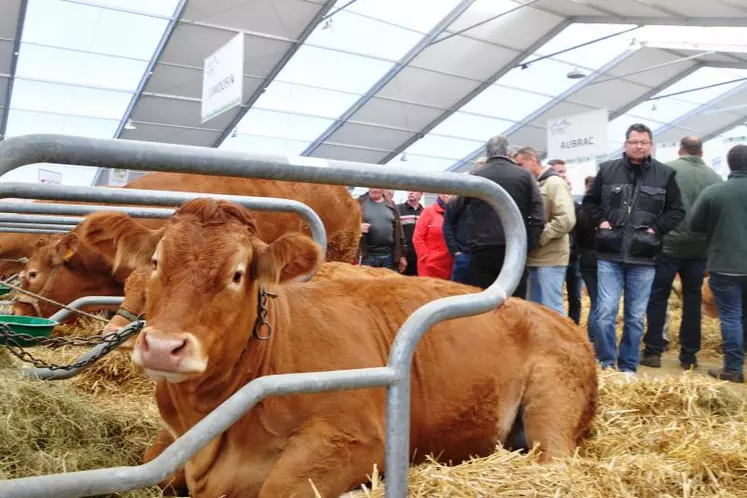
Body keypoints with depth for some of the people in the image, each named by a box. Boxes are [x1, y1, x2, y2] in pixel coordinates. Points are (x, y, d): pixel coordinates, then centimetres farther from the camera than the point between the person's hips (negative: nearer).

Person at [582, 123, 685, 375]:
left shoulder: (665, 174, 3)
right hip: (610, 255, 0)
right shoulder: (607, 170, 4)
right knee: (606, 311, -6)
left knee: (636, 317, 8)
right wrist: (600, 221, -2)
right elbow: (589, 201, 14)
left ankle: (628, 367, 21)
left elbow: (677, 211, 8)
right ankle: (606, 363, 9)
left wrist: (656, 228, -6)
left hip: (643, 258, 1)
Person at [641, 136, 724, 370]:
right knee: (692, 300, 10)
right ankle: (689, 355, 14)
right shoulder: (715, 177, 4)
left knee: (658, 297, 4)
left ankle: (653, 351, 5)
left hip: (668, 245, -3)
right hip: (699, 248, 3)